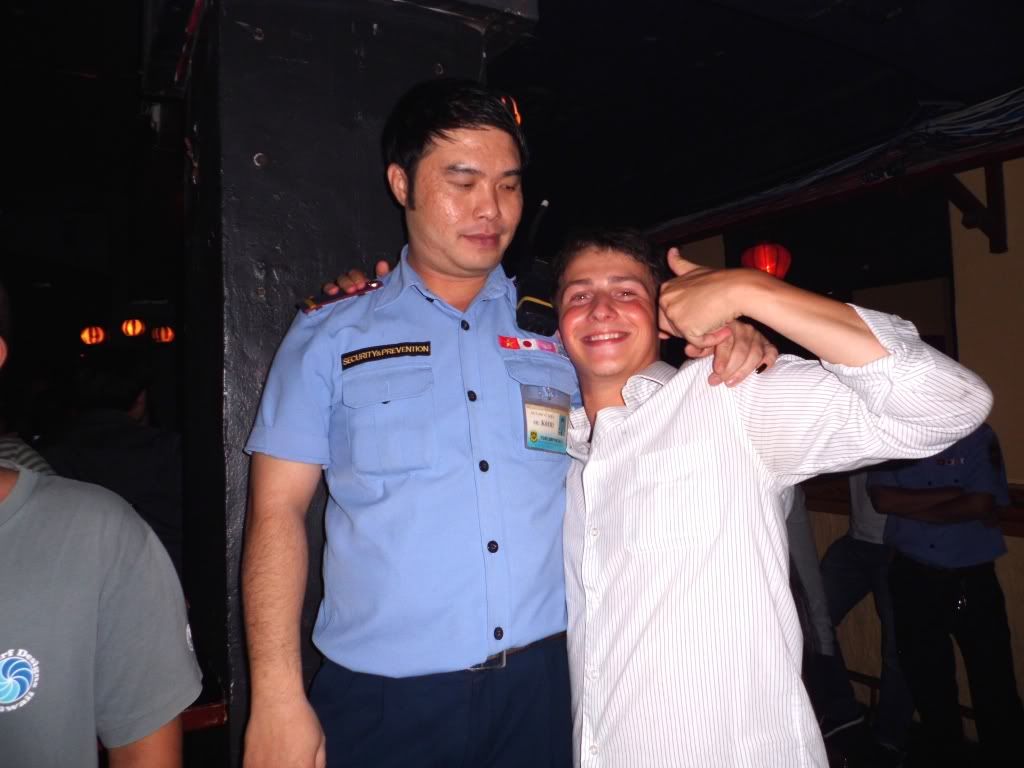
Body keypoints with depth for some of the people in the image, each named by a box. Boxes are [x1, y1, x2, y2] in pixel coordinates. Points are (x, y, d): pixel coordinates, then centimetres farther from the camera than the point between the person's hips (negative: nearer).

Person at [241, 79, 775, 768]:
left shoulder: (562, 331, 4)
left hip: (543, 686, 2)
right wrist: (277, 697, -7)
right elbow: (278, 511, -1)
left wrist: (722, 363, -9)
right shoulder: (329, 337, 1)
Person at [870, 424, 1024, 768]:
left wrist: (911, 508, -8)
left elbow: (981, 506, -15)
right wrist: (954, 493, -15)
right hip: (913, 579, 2)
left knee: (994, 686, 5)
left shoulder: (978, 435, -6)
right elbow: (882, 500, -11)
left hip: (972, 579, -2)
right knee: (929, 685, 15)